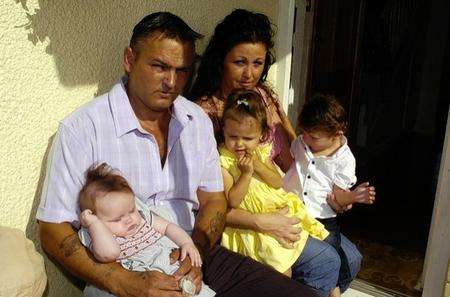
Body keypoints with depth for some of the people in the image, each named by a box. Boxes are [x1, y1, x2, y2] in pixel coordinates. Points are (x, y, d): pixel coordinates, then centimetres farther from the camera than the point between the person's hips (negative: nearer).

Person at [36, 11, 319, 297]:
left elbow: (213, 200, 8)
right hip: (123, 273, -4)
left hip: (195, 259, 4)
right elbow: (53, 230, -9)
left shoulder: (198, 120, 6)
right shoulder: (81, 128, -10)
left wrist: (197, 252, -11)